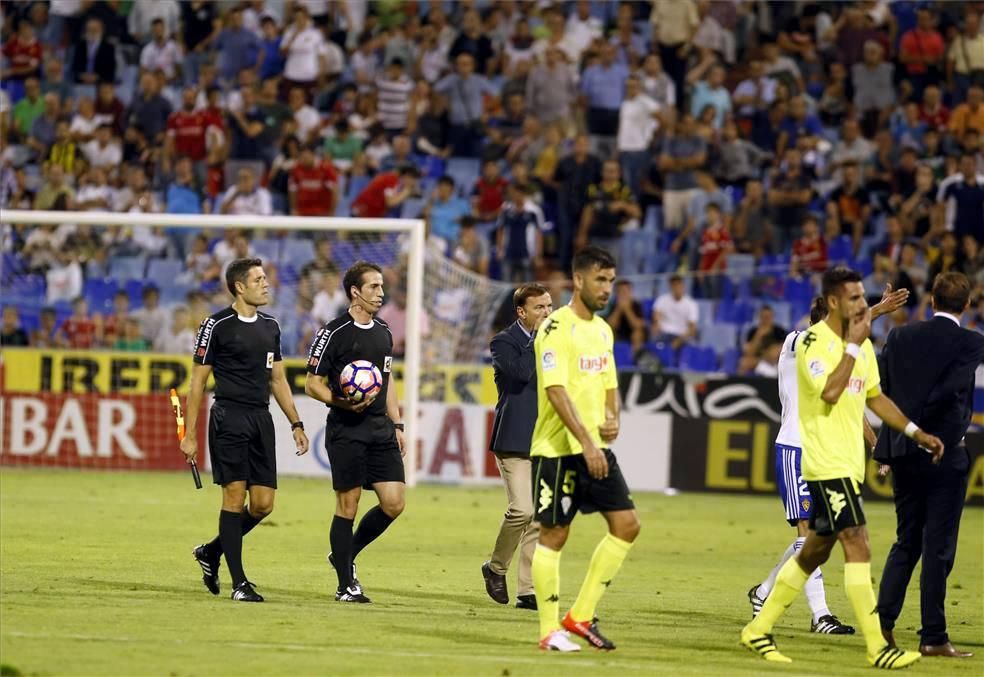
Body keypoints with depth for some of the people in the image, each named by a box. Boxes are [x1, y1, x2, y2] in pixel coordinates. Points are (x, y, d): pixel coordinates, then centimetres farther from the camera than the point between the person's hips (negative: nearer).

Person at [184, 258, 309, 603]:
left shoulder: (271, 326, 13)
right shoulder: (217, 326, -5)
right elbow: (198, 382, -2)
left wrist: (296, 423, 14)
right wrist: (189, 435, -5)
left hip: (261, 419, 6)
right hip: (229, 417, -6)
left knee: (263, 503, 1)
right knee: (235, 496, -8)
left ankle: (211, 552, 23)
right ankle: (239, 583, -4)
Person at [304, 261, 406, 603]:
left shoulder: (383, 332, 14)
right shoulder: (334, 333, -7)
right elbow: (312, 384, -5)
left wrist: (396, 425, 17)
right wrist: (341, 402, -21)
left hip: (380, 429, 7)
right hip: (346, 430, -7)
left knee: (394, 502, -2)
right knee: (348, 504, -4)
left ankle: (346, 555, 20)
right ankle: (345, 585, 4)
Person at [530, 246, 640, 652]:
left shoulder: (602, 330, 14)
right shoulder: (556, 329, -12)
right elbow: (556, 390, -21)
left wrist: (612, 419, 1)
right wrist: (586, 442, -27)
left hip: (596, 448, 8)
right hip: (557, 450, -8)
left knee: (627, 524, 2)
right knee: (553, 535, -2)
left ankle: (581, 616, 9)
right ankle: (550, 631, 5)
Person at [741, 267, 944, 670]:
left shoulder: (863, 345, 14)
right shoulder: (812, 342, -12)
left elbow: (874, 397, 23)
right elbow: (830, 391, -25)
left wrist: (916, 432, 17)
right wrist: (853, 345, -18)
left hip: (849, 464, 9)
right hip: (826, 463, -9)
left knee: (815, 551, 13)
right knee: (857, 544, -15)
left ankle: (758, 631, 22)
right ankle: (877, 647, -17)